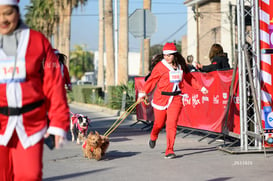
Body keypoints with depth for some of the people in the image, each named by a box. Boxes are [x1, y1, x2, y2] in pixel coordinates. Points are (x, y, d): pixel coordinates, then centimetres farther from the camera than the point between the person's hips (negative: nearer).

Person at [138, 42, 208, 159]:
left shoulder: (181, 65, 6)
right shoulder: (160, 66, -6)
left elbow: (189, 78, 19)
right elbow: (151, 80, -5)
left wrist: (201, 88, 20)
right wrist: (143, 93, -12)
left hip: (176, 98, 2)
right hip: (161, 98, -2)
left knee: (172, 124, -10)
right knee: (159, 123, 11)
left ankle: (169, 150, -4)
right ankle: (153, 137, 46)